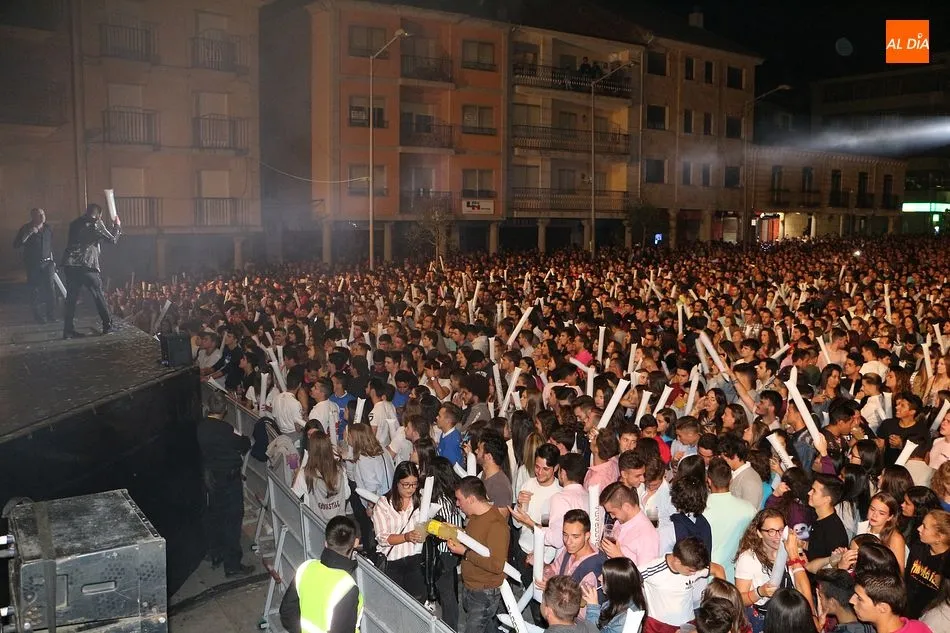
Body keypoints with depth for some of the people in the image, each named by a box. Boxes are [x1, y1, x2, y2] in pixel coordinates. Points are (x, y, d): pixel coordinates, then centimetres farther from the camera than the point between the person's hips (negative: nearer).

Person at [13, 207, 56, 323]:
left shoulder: (48, 228, 7)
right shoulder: (26, 228, -6)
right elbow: (16, 244, -15)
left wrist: (52, 261, 19)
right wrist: (28, 234, -26)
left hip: (47, 263, 3)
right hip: (33, 265, -3)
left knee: (50, 288, -6)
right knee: (35, 290, 1)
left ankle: (50, 312, 5)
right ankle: (38, 314, 13)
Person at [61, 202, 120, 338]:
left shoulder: (76, 223, 18)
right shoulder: (96, 223, 1)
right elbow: (113, 239, 6)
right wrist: (117, 226, 23)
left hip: (69, 265, 5)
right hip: (87, 265, -5)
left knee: (71, 298, 6)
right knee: (98, 296, 6)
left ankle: (68, 330, 3)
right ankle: (107, 325, 9)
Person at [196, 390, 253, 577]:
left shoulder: (201, 426, -2)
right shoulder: (224, 429, -25)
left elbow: (205, 449, 8)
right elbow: (244, 444, -15)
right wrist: (244, 439, 8)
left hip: (210, 476, 8)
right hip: (228, 477, -8)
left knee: (214, 514, 21)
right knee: (232, 519, 1)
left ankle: (215, 555, 36)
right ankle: (232, 565, 6)